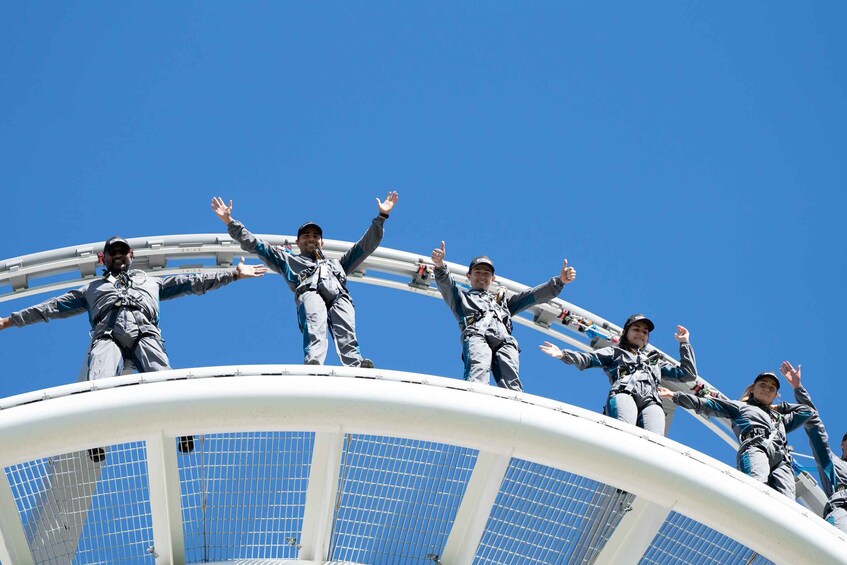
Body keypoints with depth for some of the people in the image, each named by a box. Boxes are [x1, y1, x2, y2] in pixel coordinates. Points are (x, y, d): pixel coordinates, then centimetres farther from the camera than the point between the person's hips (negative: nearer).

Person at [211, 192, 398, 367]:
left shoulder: (337, 264, 48)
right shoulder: (289, 260, 41)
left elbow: (367, 245, 46)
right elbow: (254, 244, 37)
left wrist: (381, 216, 40)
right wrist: (230, 222, 31)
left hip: (339, 296, 2)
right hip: (310, 293, -2)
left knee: (346, 335, -32)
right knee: (315, 323, -39)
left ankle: (356, 367, -60)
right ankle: (313, 364, -65)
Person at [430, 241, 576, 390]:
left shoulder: (503, 300, 45)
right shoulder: (462, 297, 37)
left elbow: (534, 295, 35)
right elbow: (446, 284, 16)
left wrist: (559, 281, 21)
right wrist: (440, 266, -6)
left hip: (505, 341, 3)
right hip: (476, 335, -3)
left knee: (511, 384, -28)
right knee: (477, 376, -36)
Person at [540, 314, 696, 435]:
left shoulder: (656, 361, 44)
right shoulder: (615, 352, 34)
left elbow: (688, 374, 40)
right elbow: (588, 359, 17)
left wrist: (684, 343, 38)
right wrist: (564, 354, -1)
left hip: (651, 402, 2)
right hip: (623, 394, -2)